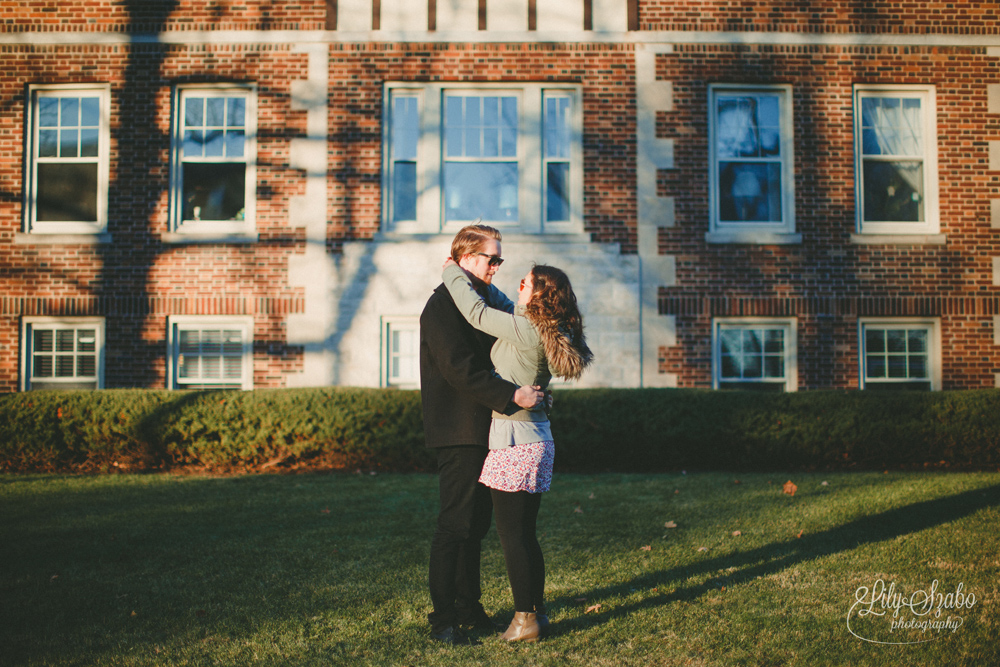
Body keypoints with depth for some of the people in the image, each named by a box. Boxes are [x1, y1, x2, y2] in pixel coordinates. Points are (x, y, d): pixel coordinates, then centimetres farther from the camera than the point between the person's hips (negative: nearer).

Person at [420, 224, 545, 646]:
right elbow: (460, 370, -23)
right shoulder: (443, 305, -13)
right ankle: (442, 619, 4)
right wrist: (512, 396, -27)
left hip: (482, 430, 9)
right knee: (455, 524, -5)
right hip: (458, 432, -9)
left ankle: (467, 606, 25)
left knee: (477, 522, 14)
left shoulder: (484, 298, 18)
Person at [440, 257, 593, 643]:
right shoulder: (543, 332, 10)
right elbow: (502, 310, 27)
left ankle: (525, 619, 5)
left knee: (512, 534, -1)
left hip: (515, 440, -9)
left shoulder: (525, 330, -16)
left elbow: (475, 311, -11)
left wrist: (453, 272, 4)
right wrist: (477, 280, 27)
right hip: (535, 438, 9)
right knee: (525, 533, 15)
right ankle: (537, 611, 23)